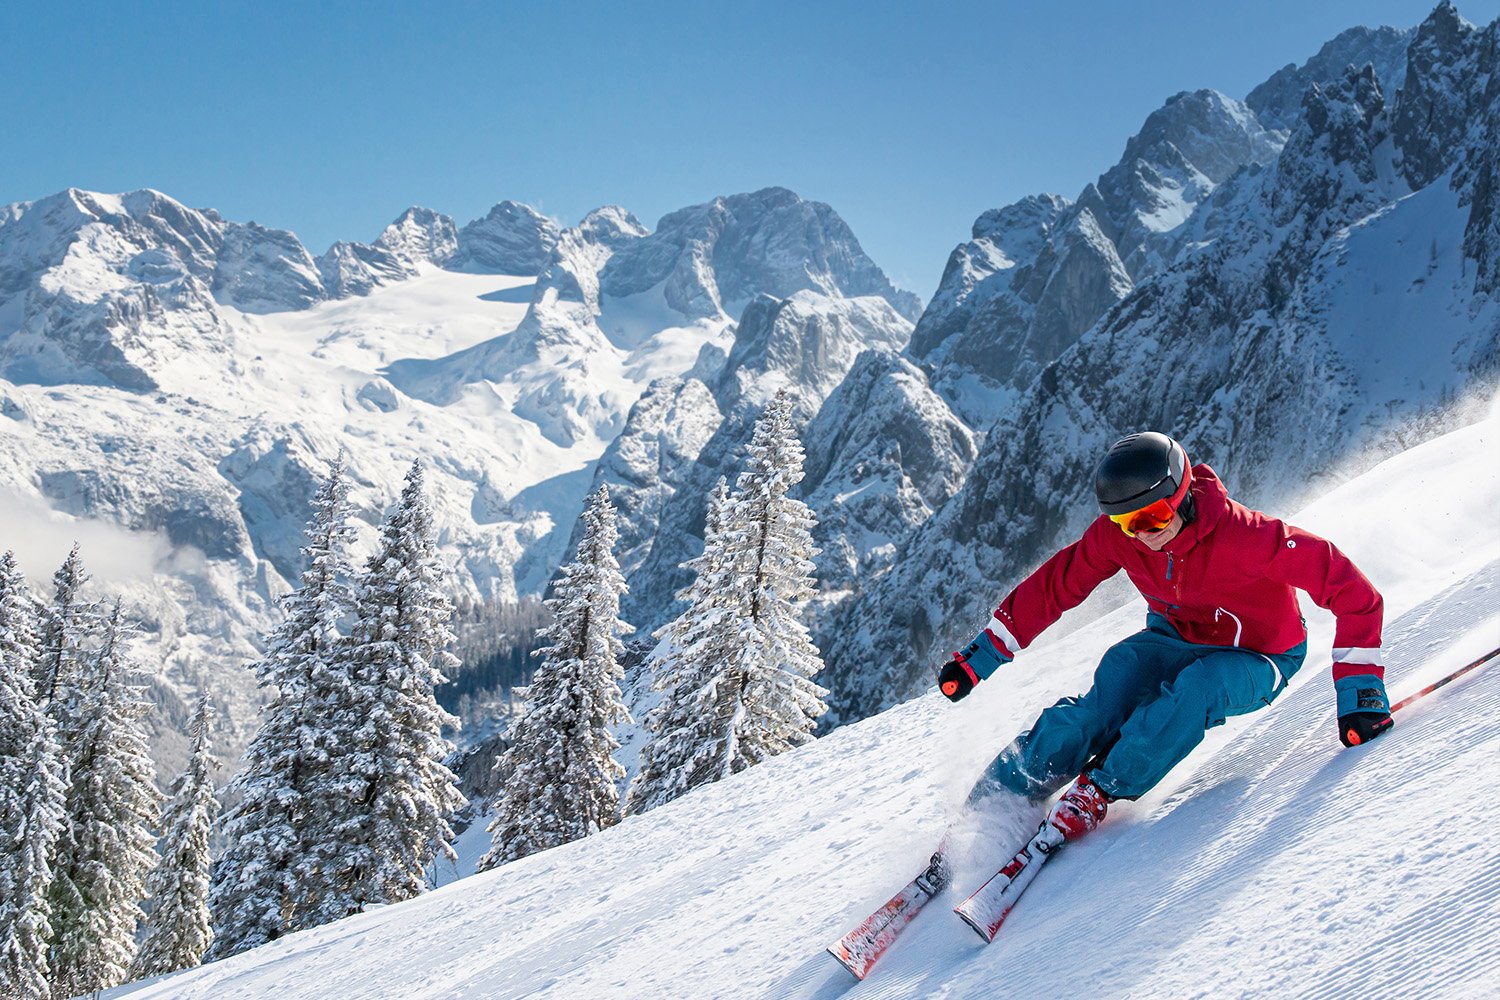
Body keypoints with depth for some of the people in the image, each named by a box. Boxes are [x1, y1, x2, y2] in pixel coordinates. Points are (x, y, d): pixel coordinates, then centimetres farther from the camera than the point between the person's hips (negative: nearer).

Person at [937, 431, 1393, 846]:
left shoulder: (1244, 536, -33)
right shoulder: (1115, 535, -19)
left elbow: (1351, 590, -30)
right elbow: (1055, 585, -7)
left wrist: (1360, 692, -32)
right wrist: (979, 657, -7)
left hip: (1258, 661, -3)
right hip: (1177, 641, 3)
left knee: (1197, 687, -37)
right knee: (1104, 706, -26)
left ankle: (1096, 792, -26)